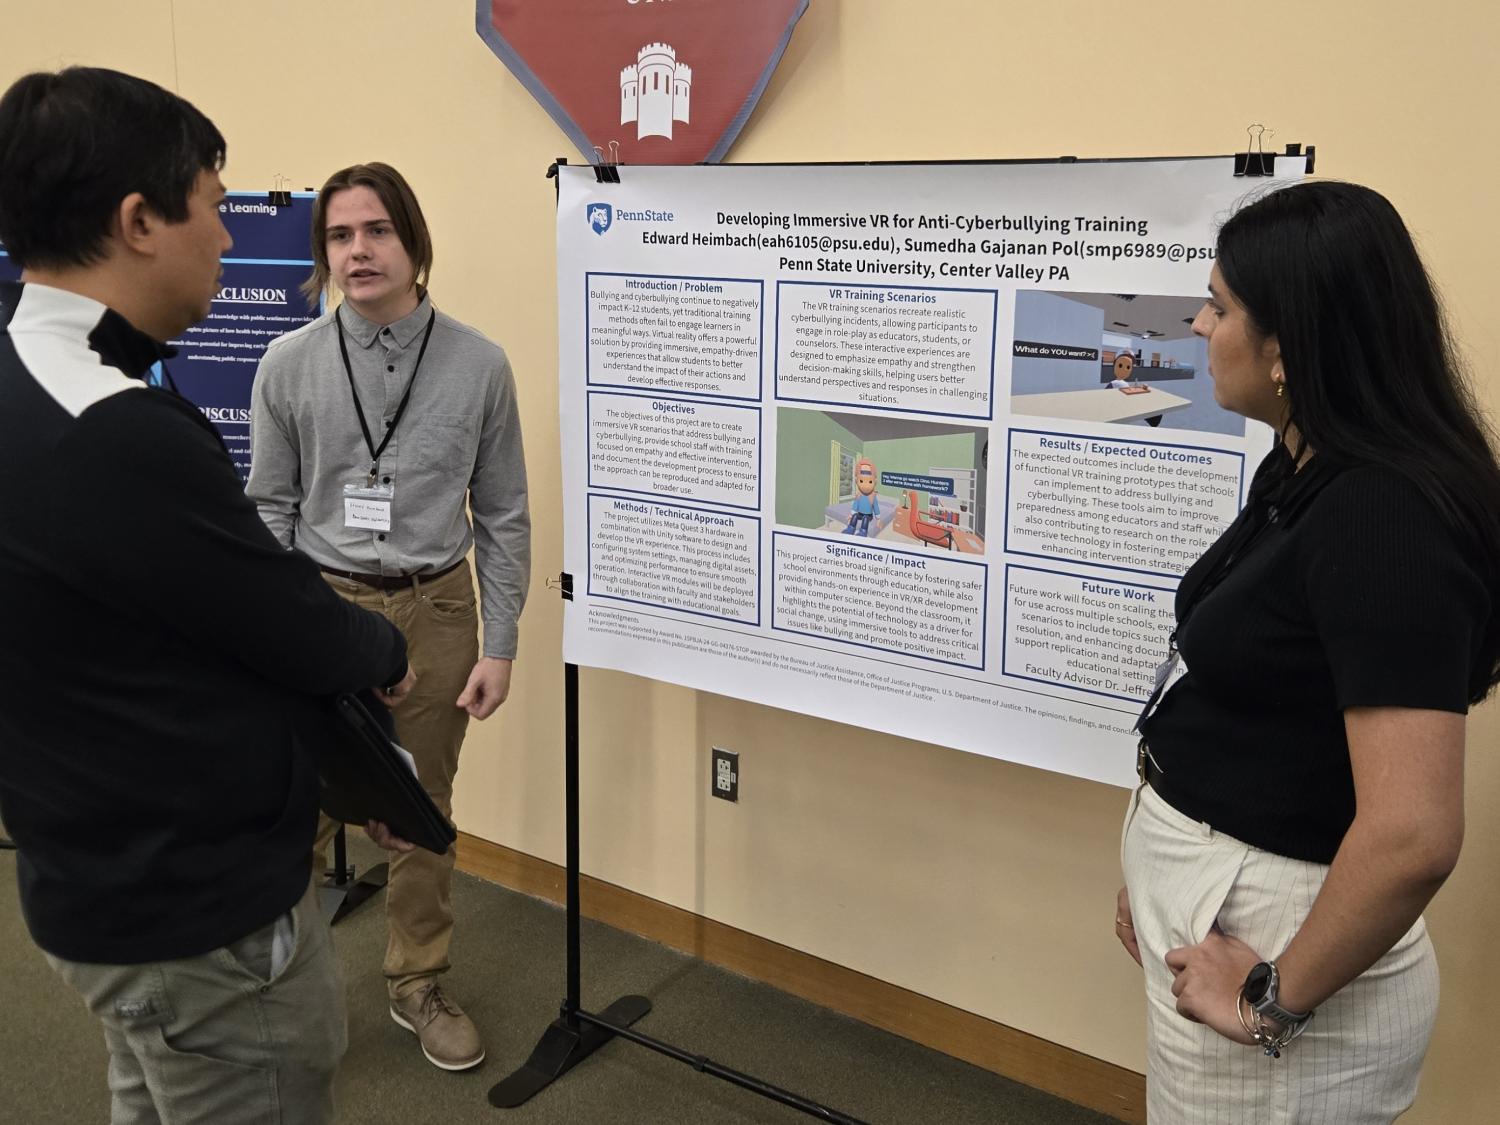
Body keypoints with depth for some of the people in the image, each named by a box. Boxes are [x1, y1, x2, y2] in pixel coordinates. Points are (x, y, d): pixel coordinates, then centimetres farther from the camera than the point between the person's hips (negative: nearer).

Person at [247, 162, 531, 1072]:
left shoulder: (479, 364, -5)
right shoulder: (290, 365, -4)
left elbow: (504, 515, -1)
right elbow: (271, 510, 1)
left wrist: (500, 646, -3)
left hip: (434, 613, 1)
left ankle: (419, 986, 33)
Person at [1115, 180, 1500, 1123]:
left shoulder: (1384, 519, -26)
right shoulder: (1306, 472, 4)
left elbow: (1413, 835, -32)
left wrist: (1276, 999, -20)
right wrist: (1158, 870, 16)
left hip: (1270, 940, -9)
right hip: (1205, 904, 9)